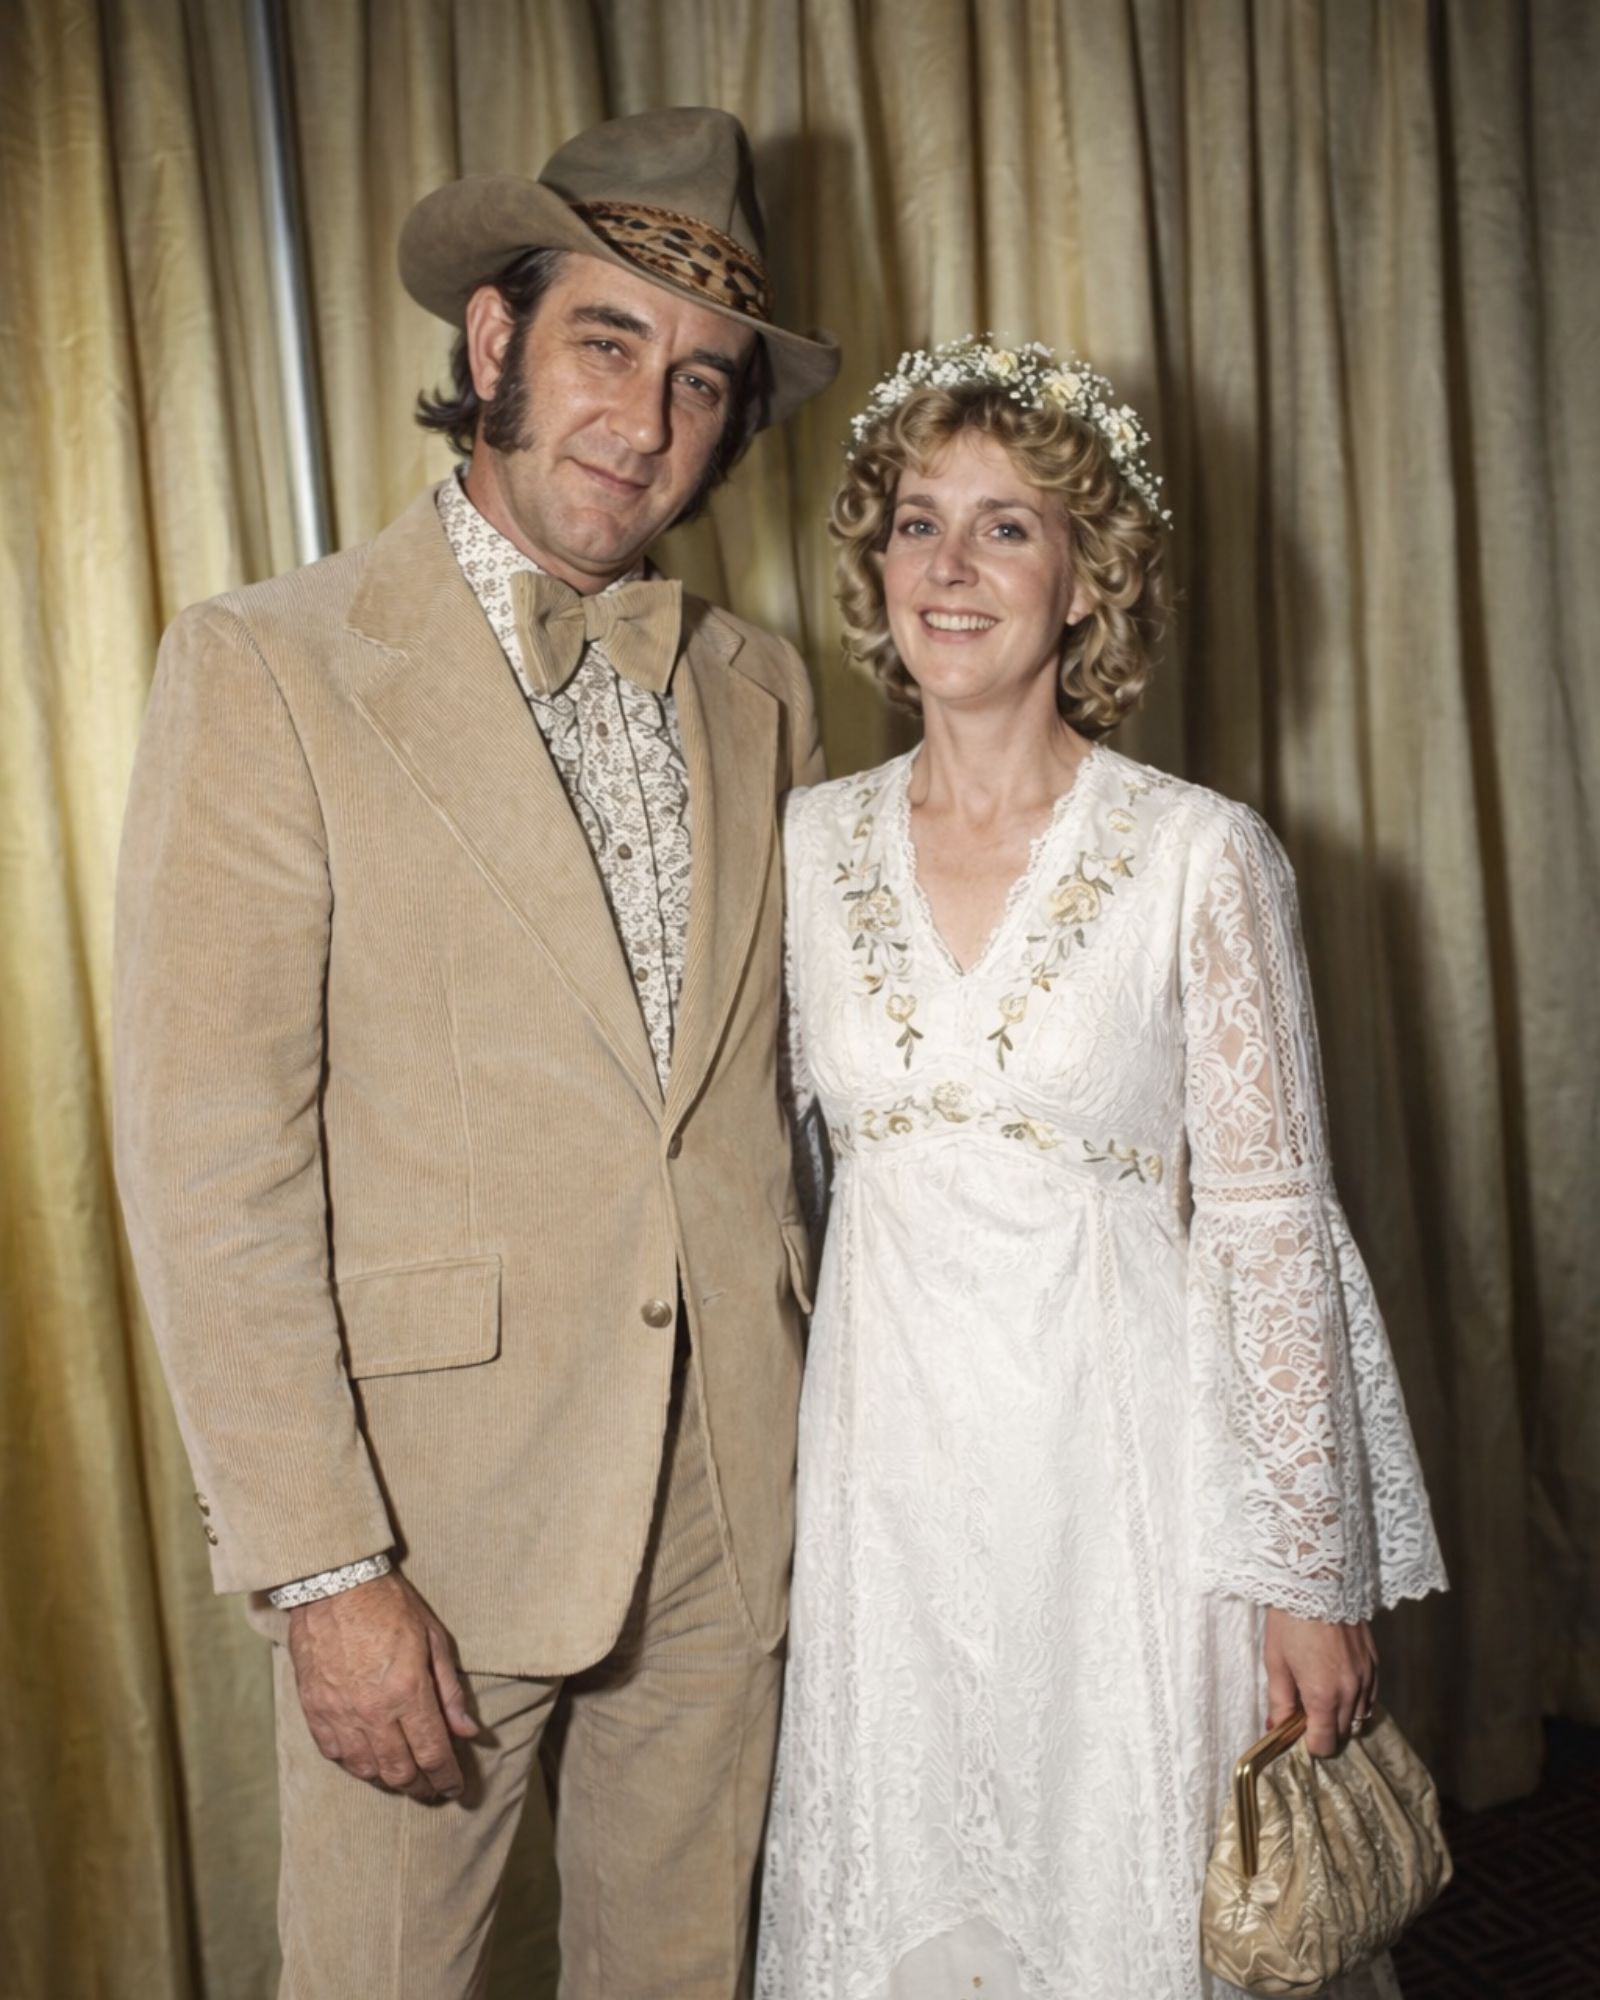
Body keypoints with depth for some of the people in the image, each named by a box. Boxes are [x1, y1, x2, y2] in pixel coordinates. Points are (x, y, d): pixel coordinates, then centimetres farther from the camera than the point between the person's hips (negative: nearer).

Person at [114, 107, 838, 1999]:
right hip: (425, 1505, -4)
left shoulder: (760, 690, 6)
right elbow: (206, 1162, -14)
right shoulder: (268, 669, -9)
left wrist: (809, 1424, 7)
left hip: (728, 1501, 5)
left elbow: (771, 1080, 10)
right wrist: (324, 1572, -15)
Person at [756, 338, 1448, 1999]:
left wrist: (1313, 1573, -6)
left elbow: (1272, 1222, -7)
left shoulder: (1202, 856, -8)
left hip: (1122, 1468, -3)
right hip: (888, 1469, 3)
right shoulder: (810, 844, 1)